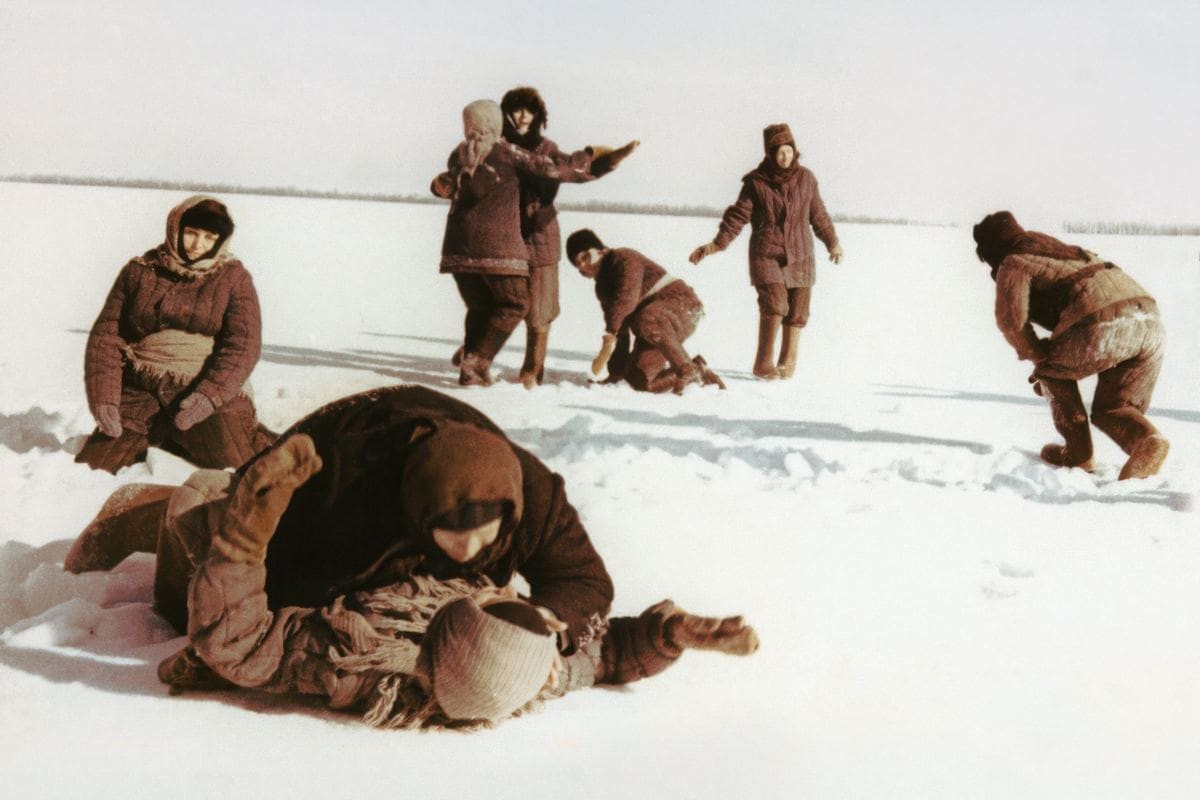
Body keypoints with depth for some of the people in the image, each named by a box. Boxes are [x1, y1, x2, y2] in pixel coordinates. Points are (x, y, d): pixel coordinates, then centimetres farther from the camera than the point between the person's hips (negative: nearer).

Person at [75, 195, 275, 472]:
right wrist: (103, 398, -9)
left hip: (208, 393, -2)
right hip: (141, 395, 2)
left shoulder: (233, 278, 2)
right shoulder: (139, 271, 7)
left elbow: (244, 345, -8)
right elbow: (106, 335, 5)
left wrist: (209, 395, -23)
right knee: (93, 467, -6)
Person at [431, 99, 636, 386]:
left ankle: (470, 367, 7)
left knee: (479, 307, 18)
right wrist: (579, 170, 7)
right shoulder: (506, 153, -6)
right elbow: (548, 169, -8)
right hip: (495, 244, -6)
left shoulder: (458, 155, 10)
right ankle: (476, 361, -6)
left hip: (459, 244, 6)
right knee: (514, 304, 6)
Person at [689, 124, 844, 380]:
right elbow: (738, 215, -2)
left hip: (800, 255, 3)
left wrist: (832, 242, 25)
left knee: (797, 311, 3)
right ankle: (764, 362, -10)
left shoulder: (805, 178, 6)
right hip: (766, 254, -3)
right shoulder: (756, 182, -3)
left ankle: (788, 363, 17)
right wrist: (717, 244, -12)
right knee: (774, 304, -18)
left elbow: (818, 214, 17)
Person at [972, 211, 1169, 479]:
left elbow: (1011, 317, -5)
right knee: (1109, 410, 21)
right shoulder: (1064, 251, 38)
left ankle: (1078, 452, 20)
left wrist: (1039, 358, 10)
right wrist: (1052, 360, 37)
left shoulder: (1014, 263, 11)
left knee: (1052, 368, 23)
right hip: (1149, 319, 7)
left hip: (1104, 323, -7)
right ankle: (1147, 441, -9)